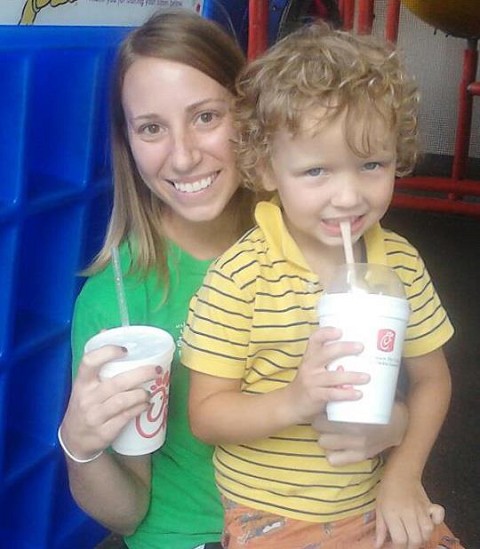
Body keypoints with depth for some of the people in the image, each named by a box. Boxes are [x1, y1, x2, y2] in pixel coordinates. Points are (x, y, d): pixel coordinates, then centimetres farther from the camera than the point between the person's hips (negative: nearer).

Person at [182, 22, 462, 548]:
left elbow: (430, 379, 8)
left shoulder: (400, 261, -3)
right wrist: (293, 402, -29)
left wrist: (403, 473, -3)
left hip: (376, 504, 4)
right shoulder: (240, 275, -17)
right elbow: (205, 415, -12)